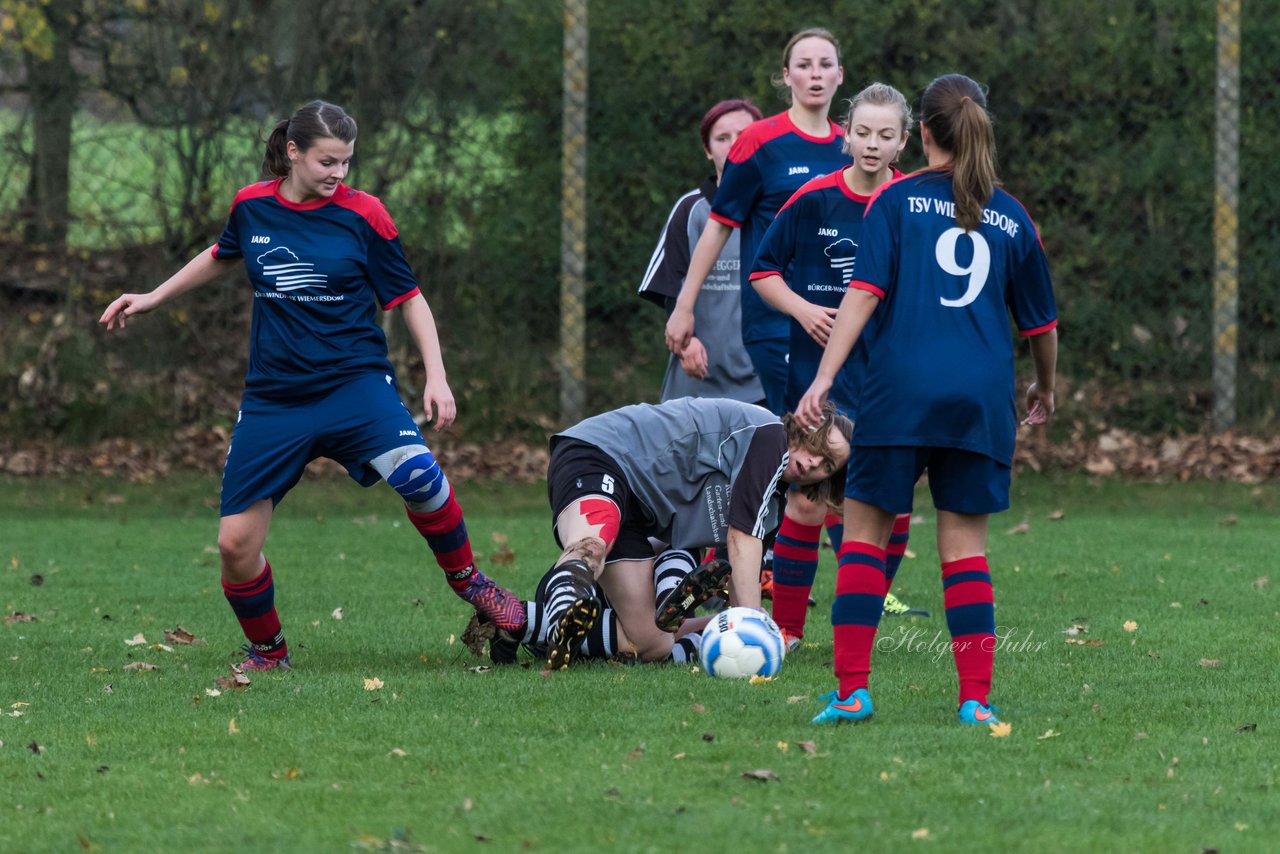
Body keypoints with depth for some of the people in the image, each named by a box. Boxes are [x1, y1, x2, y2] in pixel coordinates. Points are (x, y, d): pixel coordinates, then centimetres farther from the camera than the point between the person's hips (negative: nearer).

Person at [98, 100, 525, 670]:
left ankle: (469, 582, -6)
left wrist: (436, 377, -6)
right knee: (235, 542, -5)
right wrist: (152, 299, 29)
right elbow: (223, 257, 27)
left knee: (415, 472, -31)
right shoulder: (250, 207, 4)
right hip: (273, 399, 3)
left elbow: (408, 298, 4)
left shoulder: (363, 214, -4)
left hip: (354, 382, -3)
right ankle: (267, 652, 21)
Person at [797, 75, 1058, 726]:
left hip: (901, 387, -2)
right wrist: (1045, 390, 37)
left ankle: (852, 689, 0)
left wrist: (825, 377, -9)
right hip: (981, 398, 2)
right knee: (965, 544, 7)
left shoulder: (897, 200, 4)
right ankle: (976, 698, -1)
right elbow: (1042, 324, 19)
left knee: (865, 529, 7)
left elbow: (863, 294, -7)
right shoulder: (1011, 219, 11)